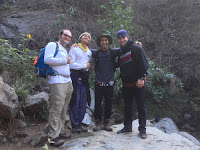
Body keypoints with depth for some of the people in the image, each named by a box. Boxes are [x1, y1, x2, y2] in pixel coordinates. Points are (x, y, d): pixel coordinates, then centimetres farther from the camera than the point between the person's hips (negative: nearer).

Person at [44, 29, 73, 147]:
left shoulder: (65, 50, 27)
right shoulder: (52, 45, 0)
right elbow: (47, 59, -16)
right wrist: (64, 60, -9)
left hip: (68, 82, 9)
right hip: (57, 82, -9)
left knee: (64, 110, 10)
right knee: (56, 109, -11)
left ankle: (60, 131, 19)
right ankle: (53, 136, -7)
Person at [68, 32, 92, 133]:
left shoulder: (89, 52, 19)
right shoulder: (74, 49, 0)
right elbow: (71, 64, -10)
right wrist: (85, 66, -5)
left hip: (84, 78, 7)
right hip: (75, 77, -6)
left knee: (83, 102, 7)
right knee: (75, 102, -6)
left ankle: (79, 124, 17)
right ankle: (74, 125, 2)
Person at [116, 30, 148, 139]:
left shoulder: (136, 48, -6)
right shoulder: (120, 52, 16)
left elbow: (143, 63, -13)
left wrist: (142, 78, -20)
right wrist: (122, 78, 13)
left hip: (137, 83, -7)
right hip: (126, 84, 7)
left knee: (141, 106, 0)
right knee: (127, 106, 13)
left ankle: (142, 129, 8)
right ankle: (127, 126, 24)